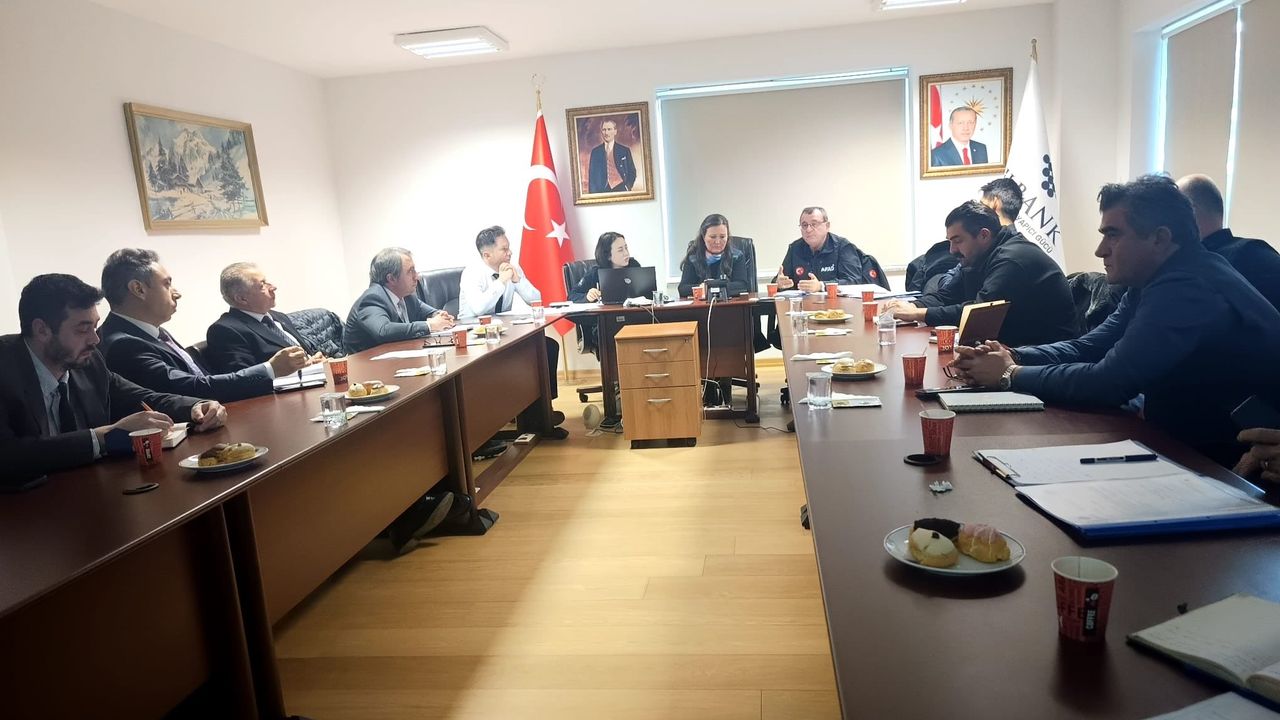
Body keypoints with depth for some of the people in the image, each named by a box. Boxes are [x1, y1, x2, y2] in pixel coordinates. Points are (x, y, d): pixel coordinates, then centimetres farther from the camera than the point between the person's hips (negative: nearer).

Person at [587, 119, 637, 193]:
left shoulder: (625, 150, 5)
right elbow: (592, 176, 8)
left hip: (621, 190, 0)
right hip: (602, 191, 1)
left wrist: (627, 188, -8)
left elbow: (632, 172, 7)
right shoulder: (595, 151, 8)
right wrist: (593, 194, -2)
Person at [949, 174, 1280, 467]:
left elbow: (1110, 382, -28)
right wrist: (1012, 357, -13)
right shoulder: (1152, 283, 4)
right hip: (1186, 440, 8)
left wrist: (1012, 375, -18)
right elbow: (1086, 348, 3)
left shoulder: (1189, 290, -26)